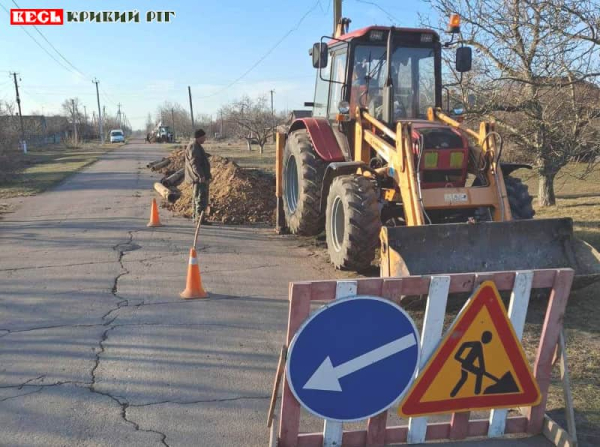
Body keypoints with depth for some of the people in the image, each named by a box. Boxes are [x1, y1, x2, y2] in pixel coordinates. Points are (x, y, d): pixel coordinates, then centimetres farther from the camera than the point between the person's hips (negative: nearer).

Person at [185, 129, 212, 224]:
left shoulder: (197, 146, 19)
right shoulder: (193, 147, -15)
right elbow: (194, 163, -24)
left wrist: (207, 175, 28)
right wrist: (201, 175, -31)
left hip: (201, 177, 11)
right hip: (198, 177, -11)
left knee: (198, 197, 15)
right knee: (201, 197, -11)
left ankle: (197, 217, 22)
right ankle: (199, 217, -11)